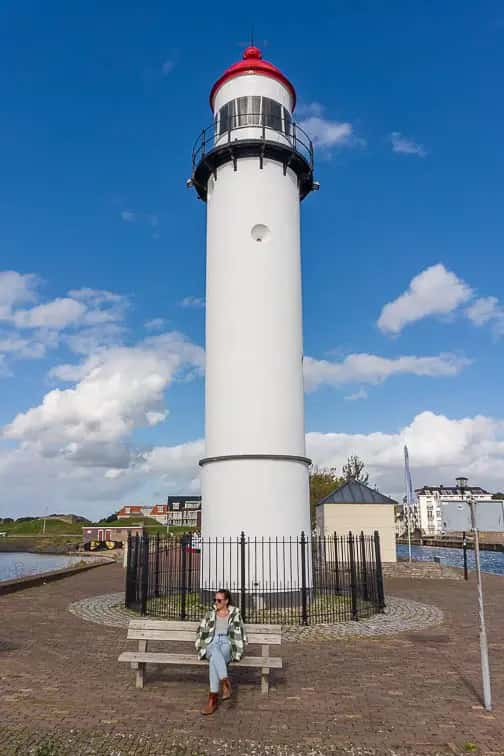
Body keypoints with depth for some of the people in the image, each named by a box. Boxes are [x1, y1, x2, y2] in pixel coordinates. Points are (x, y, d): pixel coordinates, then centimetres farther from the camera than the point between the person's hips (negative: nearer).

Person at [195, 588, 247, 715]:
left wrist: (237, 651, -3)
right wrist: (202, 648, 4)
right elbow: (200, 632, 20)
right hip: (211, 644, 2)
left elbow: (241, 634, 11)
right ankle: (225, 682, -55)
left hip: (227, 644, -1)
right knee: (215, 652, -41)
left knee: (214, 660, -40)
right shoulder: (210, 614, 20)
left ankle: (213, 698, -43)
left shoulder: (235, 615, 14)